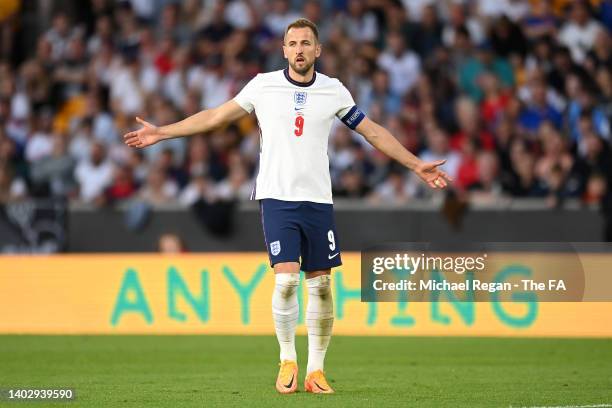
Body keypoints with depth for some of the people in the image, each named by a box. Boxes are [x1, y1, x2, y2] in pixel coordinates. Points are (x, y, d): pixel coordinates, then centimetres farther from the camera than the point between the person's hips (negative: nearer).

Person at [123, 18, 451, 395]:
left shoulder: (334, 91, 4)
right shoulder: (264, 85, 1)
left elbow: (374, 132, 14)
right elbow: (215, 117, 8)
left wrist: (416, 165, 14)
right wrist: (161, 132, 6)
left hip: (318, 200, 2)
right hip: (277, 197, -2)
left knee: (320, 285, 1)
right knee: (286, 280, -14)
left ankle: (316, 370, 11)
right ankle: (288, 361, 4)